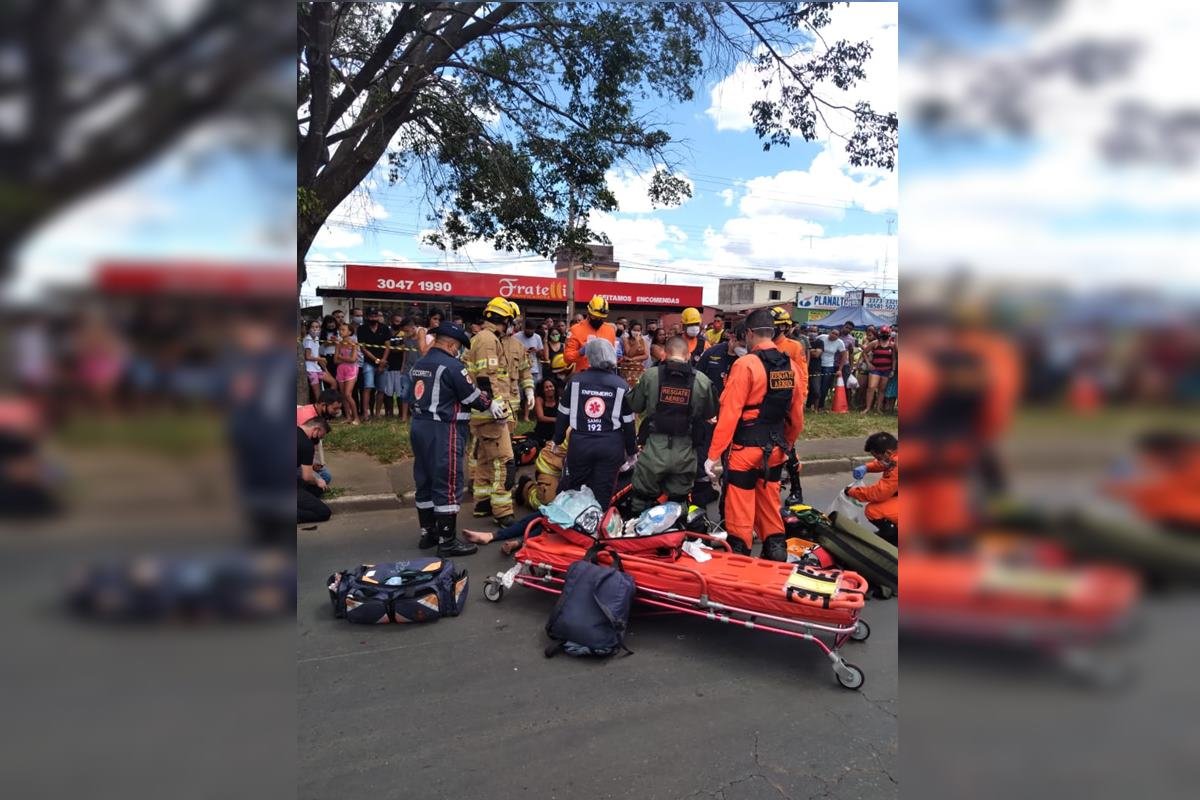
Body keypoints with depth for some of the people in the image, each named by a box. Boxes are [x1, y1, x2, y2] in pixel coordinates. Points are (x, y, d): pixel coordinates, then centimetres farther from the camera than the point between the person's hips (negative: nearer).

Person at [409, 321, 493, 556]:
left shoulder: (419, 364, 12)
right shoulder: (451, 365, -15)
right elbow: (472, 396, -12)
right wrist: (489, 402, 8)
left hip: (420, 425, 9)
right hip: (443, 430, -9)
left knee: (425, 482, 15)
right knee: (448, 485, -3)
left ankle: (428, 533, 26)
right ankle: (447, 541, 1)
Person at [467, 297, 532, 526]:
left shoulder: (510, 341, 19)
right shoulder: (486, 339, -14)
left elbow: (523, 366, 30)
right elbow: (485, 375, -24)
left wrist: (528, 388, 19)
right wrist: (493, 400, -31)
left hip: (501, 410, 11)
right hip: (490, 411, -11)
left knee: (485, 456, 19)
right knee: (503, 460, -11)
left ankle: (482, 502, 31)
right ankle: (502, 511, -7)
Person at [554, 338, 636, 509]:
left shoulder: (576, 380, 0)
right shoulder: (621, 386, 0)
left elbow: (563, 414, 5)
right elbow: (628, 423, 3)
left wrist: (558, 440, 18)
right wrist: (631, 451, 13)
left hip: (580, 443, 0)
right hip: (611, 445, 0)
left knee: (568, 489, 16)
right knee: (602, 495, 7)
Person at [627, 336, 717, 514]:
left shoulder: (651, 375, -8)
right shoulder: (703, 380, -6)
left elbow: (635, 406, 3)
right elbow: (710, 414, 5)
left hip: (654, 447, -1)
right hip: (685, 452, 1)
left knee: (642, 501, 14)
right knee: (678, 502, 16)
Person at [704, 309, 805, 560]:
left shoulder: (746, 364, -15)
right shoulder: (789, 365, 3)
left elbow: (729, 413, -19)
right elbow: (797, 413, 10)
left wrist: (713, 454, -15)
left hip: (746, 449, -6)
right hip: (775, 450, 6)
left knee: (740, 511, 5)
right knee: (769, 504, 19)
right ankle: (776, 553, 26)